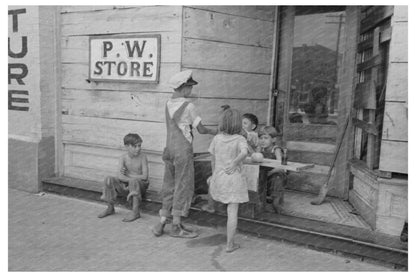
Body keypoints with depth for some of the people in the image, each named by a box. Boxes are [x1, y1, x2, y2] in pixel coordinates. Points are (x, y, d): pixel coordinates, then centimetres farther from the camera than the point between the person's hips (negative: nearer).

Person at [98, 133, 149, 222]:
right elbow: (120, 176, -15)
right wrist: (130, 179, -30)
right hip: (126, 184, 4)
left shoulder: (142, 156, -12)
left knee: (134, 182, -38)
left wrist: (127, 175, -12)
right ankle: (110, 208, -1)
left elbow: (144, 176, -18)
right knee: (108, 179, -16)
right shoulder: (123, 158, -4)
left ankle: (135, 211, -28)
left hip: (141, 184, -4)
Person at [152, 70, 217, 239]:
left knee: (169, 187, 14)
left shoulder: (168, 104, 8)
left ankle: (161, 224, 17)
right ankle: (176, 226, 11)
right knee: (183, 187, 4)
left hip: (169, 150, 7)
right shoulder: (188, 106, -12)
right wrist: (214, 132, 13)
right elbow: (201, 129, -7)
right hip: (183, 151, -7)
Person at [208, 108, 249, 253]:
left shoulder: (217, 138, 2)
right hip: (234, 178, -3)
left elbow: (213, 159, 10)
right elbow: (244, 152, -30)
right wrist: (235, 163, -18)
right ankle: (230, 244, 7)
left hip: (218, 177, 3)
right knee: (232, 212, 2)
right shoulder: (240, 139, -8)